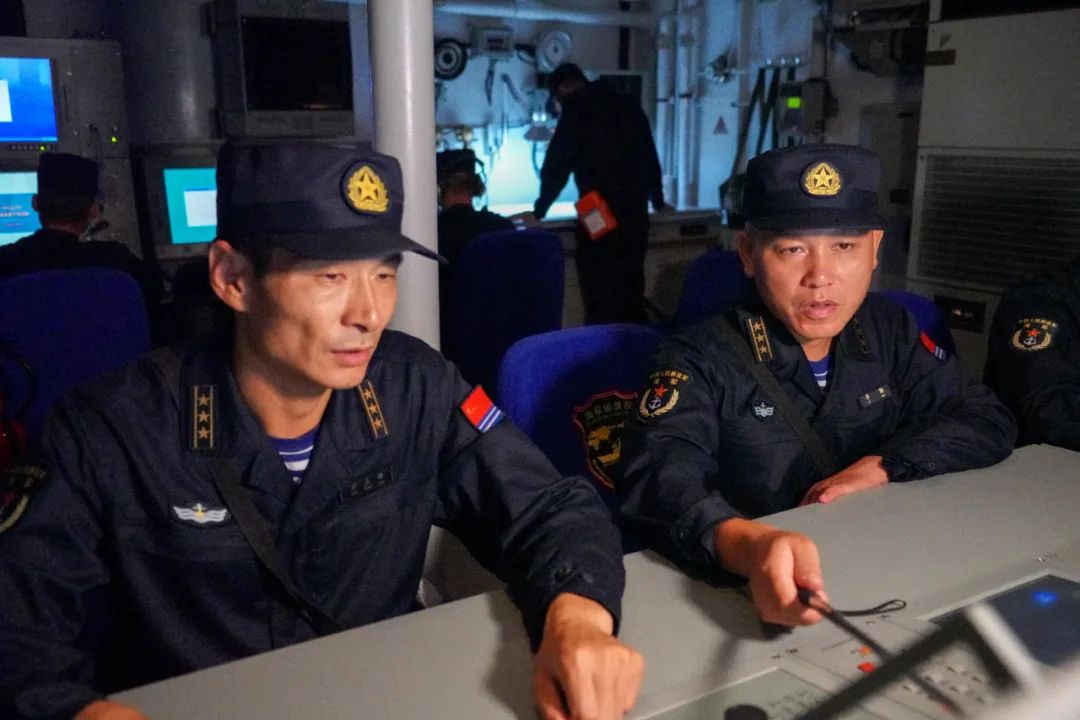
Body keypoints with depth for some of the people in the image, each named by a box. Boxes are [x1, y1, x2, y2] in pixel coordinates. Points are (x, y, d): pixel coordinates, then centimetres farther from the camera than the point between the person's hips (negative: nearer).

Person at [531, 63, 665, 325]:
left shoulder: (577, 109, 0)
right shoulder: (627, 106, 18)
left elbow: (557, 164, -2)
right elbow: (650, 156, 26)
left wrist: (540, 208, 9)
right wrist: (657, 199, 38)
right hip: (635, 211, 7)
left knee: (600, 291, -3)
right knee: (631, 286, 13)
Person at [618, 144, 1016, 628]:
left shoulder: (888, 331, 8)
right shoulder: (699, 361, -11)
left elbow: (988, 422, 9)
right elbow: (659, 477, -27)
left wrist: (884, 466, -8)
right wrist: (750, 545, -47)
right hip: (757, 602, -5)